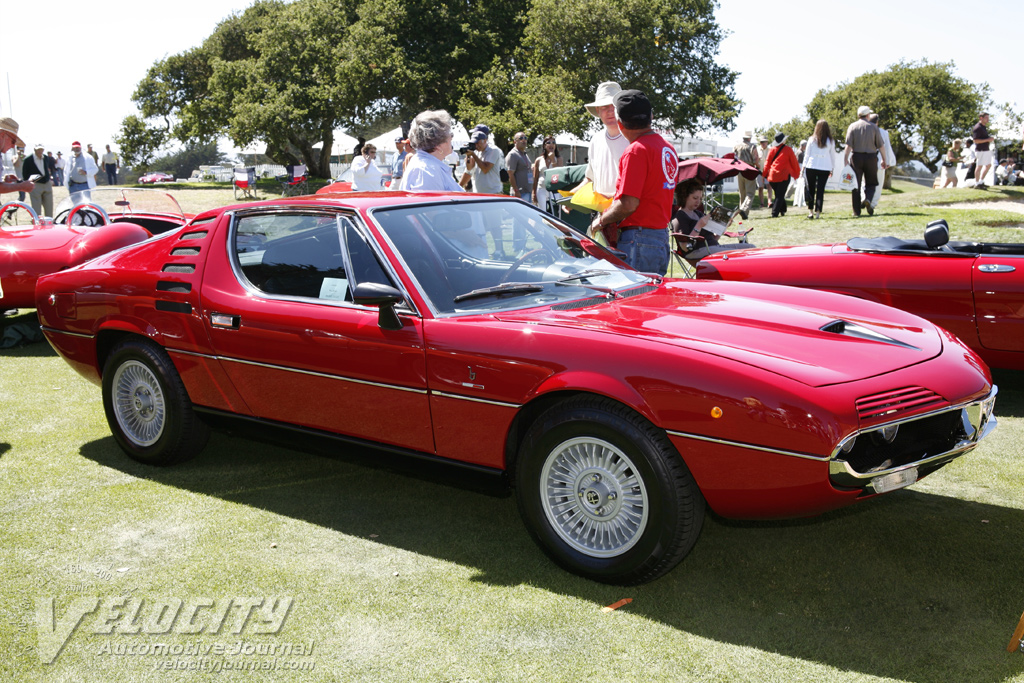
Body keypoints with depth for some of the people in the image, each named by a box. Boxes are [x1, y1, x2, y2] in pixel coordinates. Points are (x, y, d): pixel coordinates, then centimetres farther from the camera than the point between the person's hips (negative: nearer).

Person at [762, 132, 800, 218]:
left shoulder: (772, 149, 5)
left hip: (772, 176, 4)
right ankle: (775, 213, -11)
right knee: (780, 195, -2)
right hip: (784, 175, -4)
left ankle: (782, 211, 24)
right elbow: (794, 162, 2)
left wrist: (765, 174, 13)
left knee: (778, 194, 16)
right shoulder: (788, 149, -3)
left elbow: (767, 162, 6)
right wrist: (796, 174, 15)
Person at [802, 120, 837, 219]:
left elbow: (807, 154, 3)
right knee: (820, 190, 1)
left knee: (811, 189, 7)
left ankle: (810, 211, 3)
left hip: (811, 167, 0)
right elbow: (833, 156, 8)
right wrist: (832, 169, 16)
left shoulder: (812, 139, 1)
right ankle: (818, 212, -5)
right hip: (825, 168, 0)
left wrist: (804, 166, 8)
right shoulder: (831, 141, 3)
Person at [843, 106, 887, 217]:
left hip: (856, 157, 0)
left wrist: (846, 158, -9)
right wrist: (884, 159, 10)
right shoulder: (873, 127, 3)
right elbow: (881, 145, 2)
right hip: (871, 157, 0)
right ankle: (868, 199, -18)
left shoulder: (852, 126, 2)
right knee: (871, 183, 11)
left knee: (856, 185, 4)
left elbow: (849, 144, -9)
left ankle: (857, 211, 1)